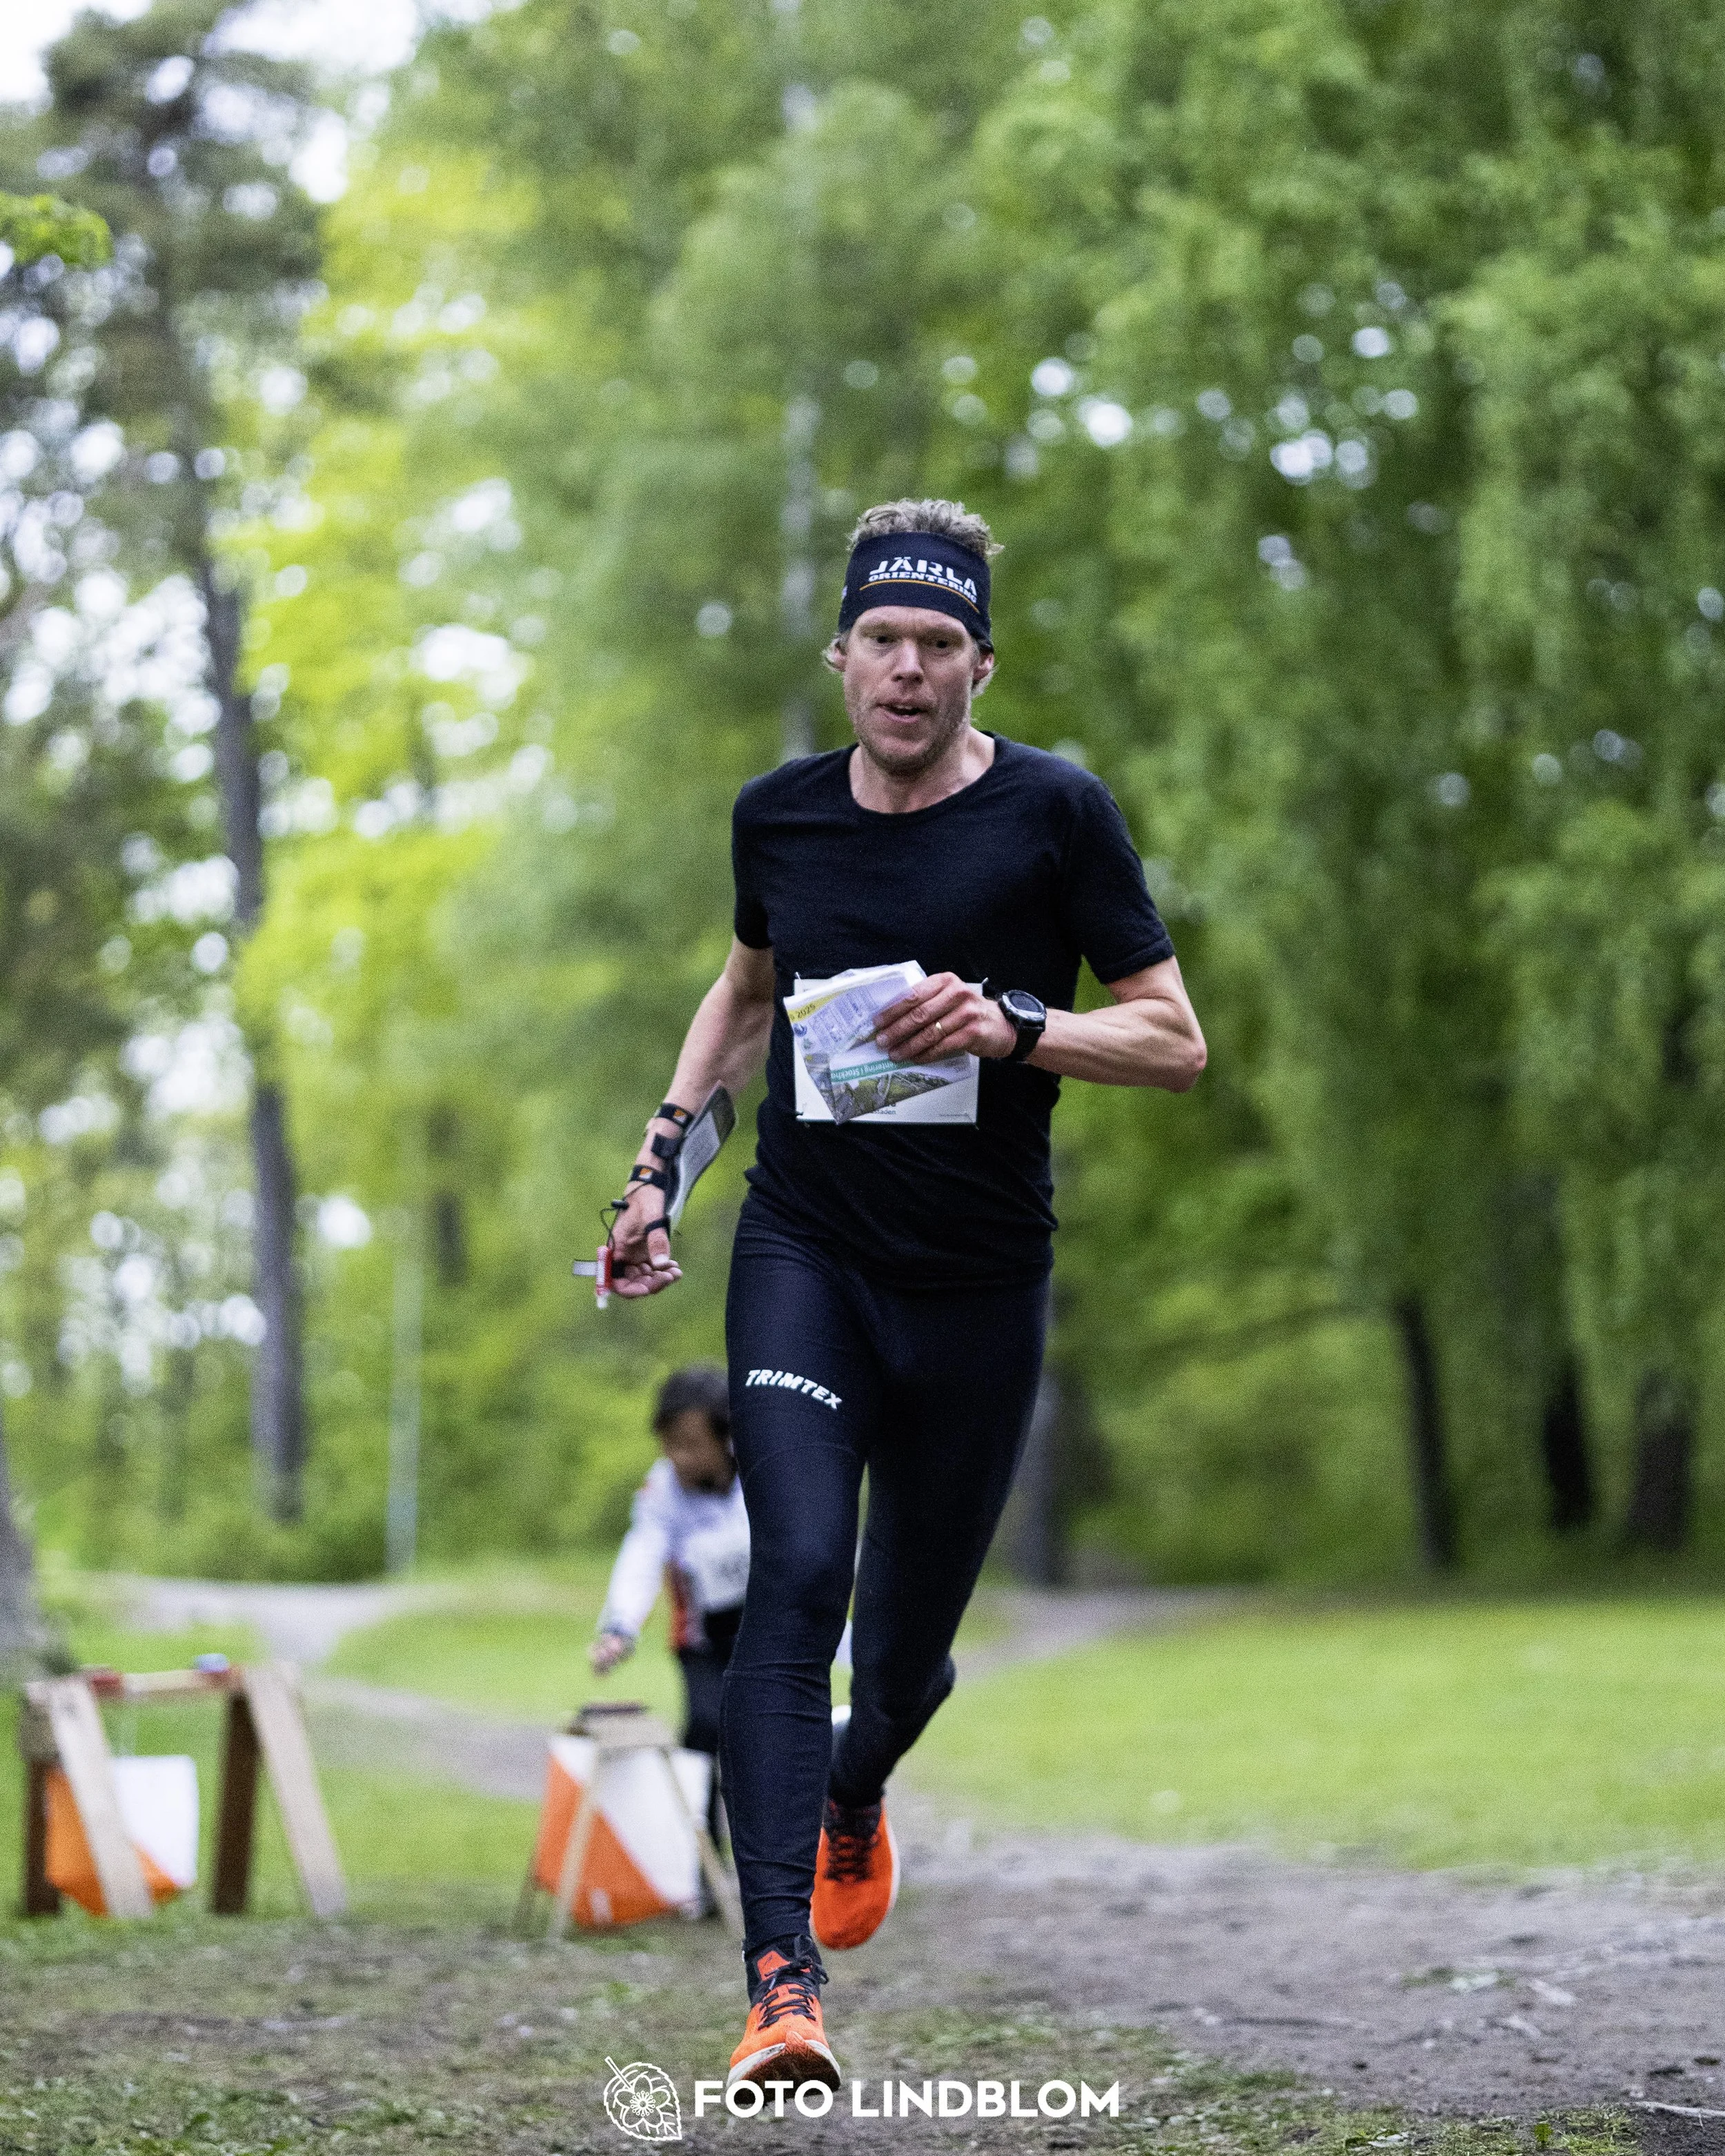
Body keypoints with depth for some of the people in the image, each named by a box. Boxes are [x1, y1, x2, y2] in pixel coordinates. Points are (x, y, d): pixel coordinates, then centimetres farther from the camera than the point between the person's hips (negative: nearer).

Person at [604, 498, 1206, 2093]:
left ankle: (852, 1799, 48)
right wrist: (668, 1143, 14)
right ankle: (783, 1977, -25)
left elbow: (1177, 1041, -5)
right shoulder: (779, 817, 5)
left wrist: (1015, 1025, -21)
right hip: (803, 1248, 1)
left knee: (910, 1640, 10)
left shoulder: (1055, 812, -6)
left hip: (977, 1284, -1)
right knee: (798, 1575, -21)